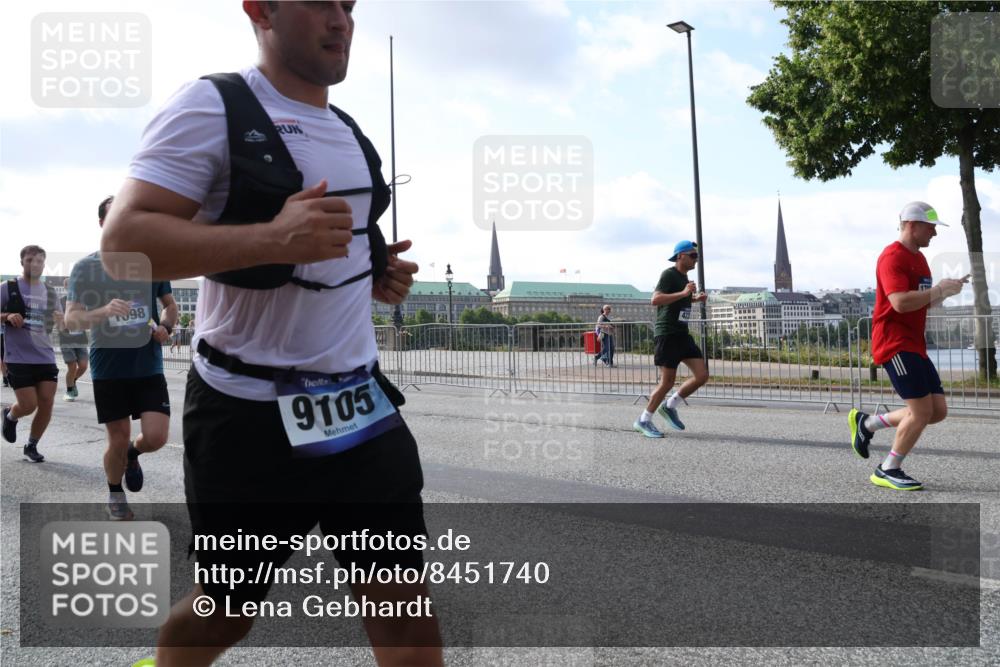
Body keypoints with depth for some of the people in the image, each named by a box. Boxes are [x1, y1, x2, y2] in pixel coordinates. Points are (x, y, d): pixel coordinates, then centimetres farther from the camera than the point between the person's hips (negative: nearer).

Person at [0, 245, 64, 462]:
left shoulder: (50, 292, 10)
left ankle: (31, 446, 19)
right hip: (18, 359, -4)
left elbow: (61, 323, 16)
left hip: (46, 357, 4)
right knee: (28, 404, -8)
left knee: (46, 403, 0)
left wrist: (60, 320, -7)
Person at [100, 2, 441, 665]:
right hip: (251, 416, -6)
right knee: (228, 610, 13)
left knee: (407, 600, 5)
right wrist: (271, 238, -31)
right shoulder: (211, 105, -10)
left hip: (362, 404, 6)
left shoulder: (351, 132, 13)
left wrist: (381, 275, 5)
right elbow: (123, 243, -18)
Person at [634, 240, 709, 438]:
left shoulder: (684, 277, 17)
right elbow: (655, 300, -25)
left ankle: (669, 406, 13)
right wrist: (683, 293, -29)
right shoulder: (669, 274, -11)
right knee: (667, 381, -7)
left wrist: (695, 299, 18)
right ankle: (644, 420, 8)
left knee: (702, 375, -1)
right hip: (666, 334, -9)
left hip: (682, 333, 9)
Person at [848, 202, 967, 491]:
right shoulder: (892, 257, -13)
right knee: (922, 411, -11)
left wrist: (947, 288, 10)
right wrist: (940, 288, -18)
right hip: (894, 344, -10)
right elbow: (900, 302, -26)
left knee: (938, 410, 5)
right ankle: (888, 471, 5)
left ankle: (867, 423, 18)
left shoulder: (919, 258, 19)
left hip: (914, 347, 10)